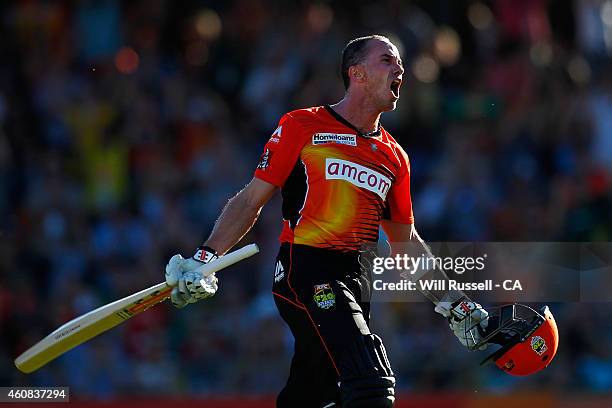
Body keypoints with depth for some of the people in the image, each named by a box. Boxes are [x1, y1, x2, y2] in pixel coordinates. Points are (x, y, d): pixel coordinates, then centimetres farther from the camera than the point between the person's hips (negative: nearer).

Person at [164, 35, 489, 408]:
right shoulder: (303, 126, 2)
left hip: (355, 280, 6)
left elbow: (405, 241, 26)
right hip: (304, 275, -6)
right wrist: (204, 258, -8)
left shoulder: (394, 156, 17)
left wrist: (453, 303, 23)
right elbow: (252, 200, 3)